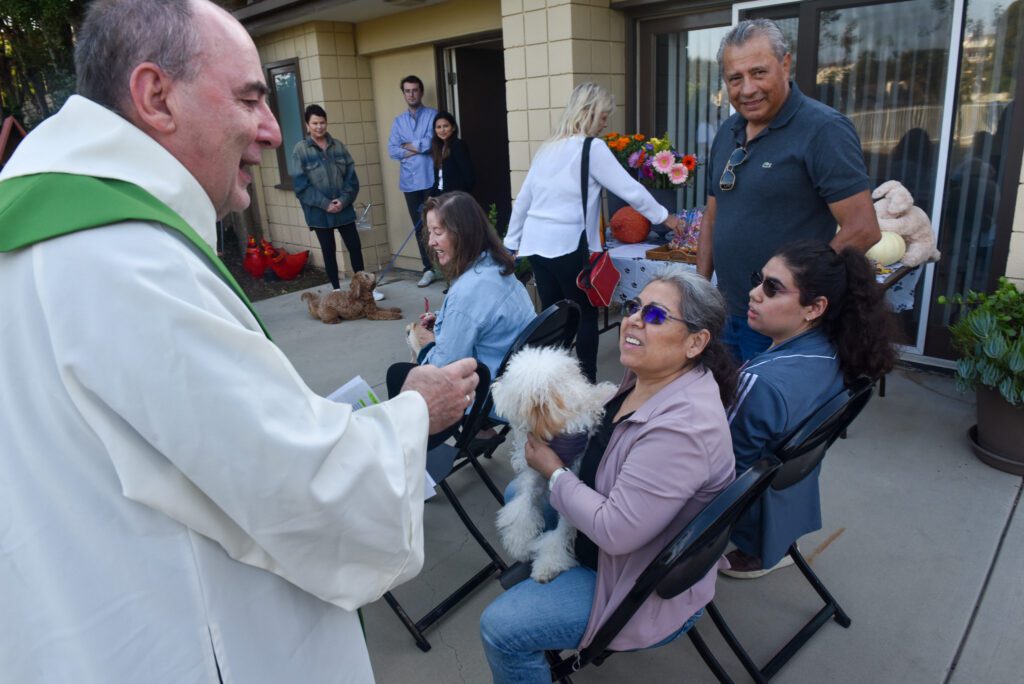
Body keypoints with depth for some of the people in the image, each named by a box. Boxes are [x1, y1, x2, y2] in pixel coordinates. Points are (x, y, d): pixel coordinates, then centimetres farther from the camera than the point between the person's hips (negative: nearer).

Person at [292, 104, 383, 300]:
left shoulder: (338, 146, 5)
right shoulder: (300, 150, -4)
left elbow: (351, 176, 3)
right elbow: (301, 184, -9)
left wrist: (344, 200, -11)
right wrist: (325, 203, -15)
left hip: (344, 208, 3)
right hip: (319, 212, -2)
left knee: (355, 246, 5)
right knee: (329, 251, 8)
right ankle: (337, 290, 18)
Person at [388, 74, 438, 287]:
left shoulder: (433, 115, 2)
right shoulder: (398, 121, 14)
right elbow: (392, 150, 4)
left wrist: (410, 145, -1)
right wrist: (420, 148, -7)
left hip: (432, 179, -4)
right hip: (410, 181, 4)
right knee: (419, 227, 7)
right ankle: (428, 268, 14)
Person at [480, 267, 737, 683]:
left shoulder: (682, 426, -34)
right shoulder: (646, 376, -7)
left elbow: (616, 531, -33)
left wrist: (553, 472, -19)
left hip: (648, 587, -9)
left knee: (500, 628, -13)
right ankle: (534, 583, 44)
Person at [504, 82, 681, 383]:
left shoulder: (548, 147, 15)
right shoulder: (592, 148, -6)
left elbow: (522, 200, 16)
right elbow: (630, 189, -6)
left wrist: (512, 243, 20)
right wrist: (663, 217, 6)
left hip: (536, 243, 7)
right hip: (568, 245, -7)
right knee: (586, 315, 7)